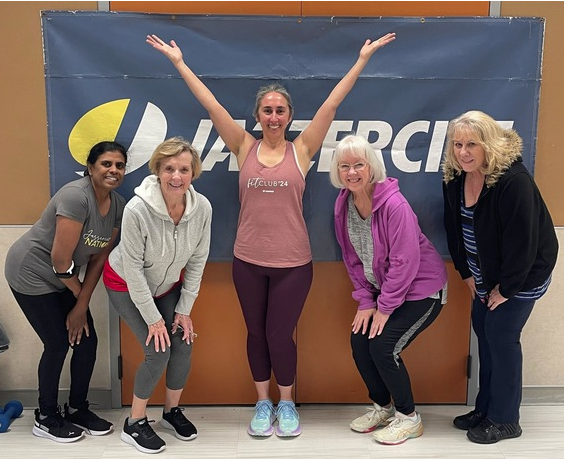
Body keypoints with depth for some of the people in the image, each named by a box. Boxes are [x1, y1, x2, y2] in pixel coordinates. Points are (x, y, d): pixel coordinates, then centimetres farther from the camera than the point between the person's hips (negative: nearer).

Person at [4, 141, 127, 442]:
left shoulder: (118, 205, -6)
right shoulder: (76, 197, -28)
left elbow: (99, 257, -3)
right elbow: (60, 258, -26)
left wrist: (82, 304, -6)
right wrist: (79, 294, -10)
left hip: (63, 278, 7)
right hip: (31, 273, -7)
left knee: (87, 340, 4)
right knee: (58, 344, -4)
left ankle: (78, 409, 24)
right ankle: (46, 418, 17)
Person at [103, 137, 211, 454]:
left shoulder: (202, 207, -22)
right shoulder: (138, 210, -34)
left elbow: (197, 261, -10)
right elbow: (133, 268, -25)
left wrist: (184, 310, -7)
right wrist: (153, 318, -19)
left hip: (168, 285, 4)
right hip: (127, 285, -4)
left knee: (184, 345, -2)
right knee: (159, 352, -12)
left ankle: (172, 411, 26)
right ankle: (134, 424, 12)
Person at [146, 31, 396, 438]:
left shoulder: (302, 149, -2)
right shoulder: (245, 148, 1)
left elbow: (332, 104, -4)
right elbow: (212, 106, 0)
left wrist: (363, 59, -5)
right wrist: (179, 62, 0)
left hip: (293, 263, -2)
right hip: (248, 261, 2)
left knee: (280, 334, 6)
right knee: (256, 333, 14)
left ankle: (287, 403, 30)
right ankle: (263, 403, 34)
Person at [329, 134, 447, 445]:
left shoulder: (394, 203, -27)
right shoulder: (343, 205, -5)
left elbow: (406, 261, -25)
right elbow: (352, 258, 2)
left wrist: (385, 307, -19)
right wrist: (365, 301, -2)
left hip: (422, 289, -7)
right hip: (383, 289, 7)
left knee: (383, 346, -14)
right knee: (359, 341, -2)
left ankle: (409, 418, 11)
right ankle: (383, 407, 24)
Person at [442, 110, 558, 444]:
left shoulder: (514, 181, -29)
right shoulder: (455, 178, -6)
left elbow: (522, 241, -26)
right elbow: (455, 228, 4)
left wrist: (506, 288, -19)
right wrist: (466, 273, 5)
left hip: (522, 274, -7)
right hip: (486, 273, 7)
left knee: (501, 336, -3)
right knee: (484, 331, 12)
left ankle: (504, 421, 13)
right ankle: (486, 408, 28)